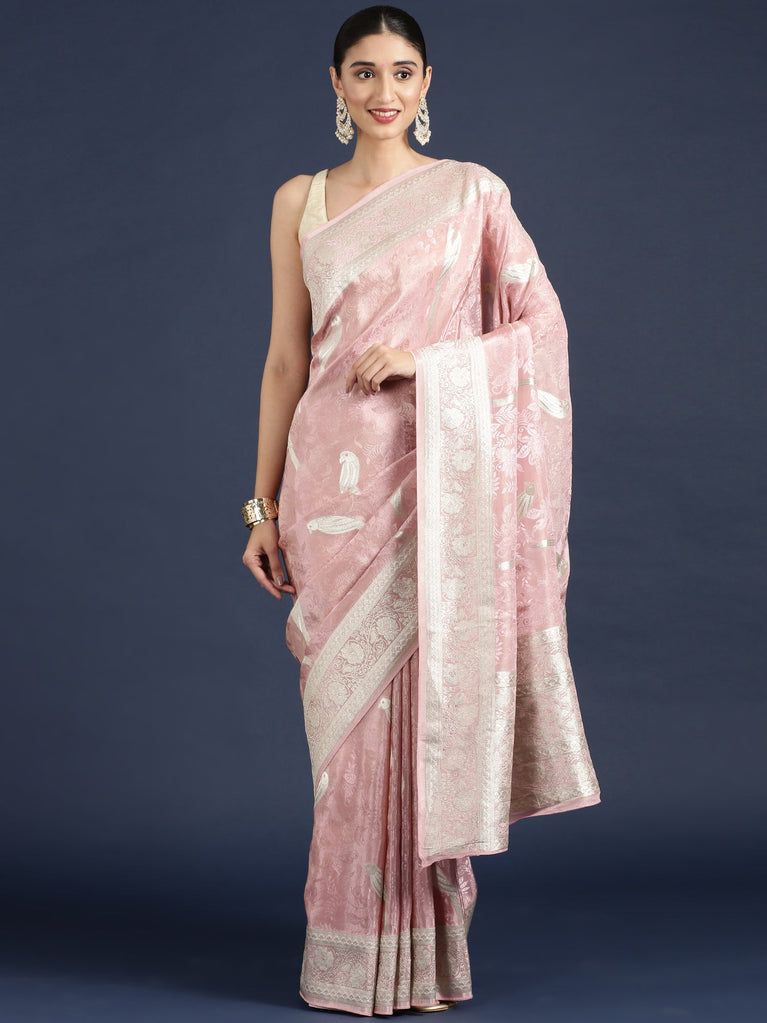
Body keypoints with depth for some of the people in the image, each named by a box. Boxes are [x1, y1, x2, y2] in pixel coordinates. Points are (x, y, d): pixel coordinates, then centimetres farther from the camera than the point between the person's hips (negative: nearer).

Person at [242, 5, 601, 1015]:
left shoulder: (471, 192, 5)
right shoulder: (300, 202, 11)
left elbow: (542, 322, 0)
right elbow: (286, 358, 10)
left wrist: (425, 359, -13)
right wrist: (265, 504, 8)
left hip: (438, 473, -2)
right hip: (336, 476, 2)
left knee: (424, 698, -1)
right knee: (349, 703, 3)